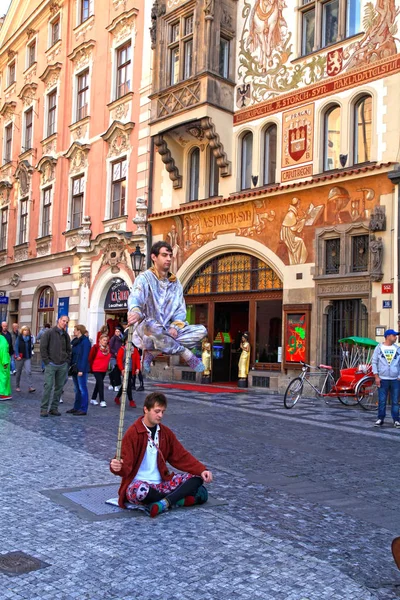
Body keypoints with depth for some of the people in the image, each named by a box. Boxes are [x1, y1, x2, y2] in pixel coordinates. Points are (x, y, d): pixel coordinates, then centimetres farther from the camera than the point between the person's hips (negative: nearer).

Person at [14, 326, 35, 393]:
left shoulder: (29, 338, 6)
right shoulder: (19, 338, -5)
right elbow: (16, 347, -6)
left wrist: (30, 354, 6)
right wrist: (17, 356, -12)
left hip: (27, 358, 2)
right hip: (20, 357, -2)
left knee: (29, 372, -10)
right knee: (19, 372, 8)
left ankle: (30, 387, -14)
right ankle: (17, 387, 22)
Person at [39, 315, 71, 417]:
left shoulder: (66, 335, 12)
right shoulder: (49, 332, -4)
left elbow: (69, 350, 20)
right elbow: (43, 347, -6)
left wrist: (67, 361, 7)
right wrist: (46, 361, -9)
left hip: (63, 365, 5)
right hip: (51, 364, -5)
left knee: (59, 387, 6)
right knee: (48, 386, -8)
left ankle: (54, 408, 14)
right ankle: (44, 408, -1)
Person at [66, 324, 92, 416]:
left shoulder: (85, 341, -12)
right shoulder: (75, 341, 15)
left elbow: (85, 357, -16)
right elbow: (72, 354, 15)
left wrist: (81, 370, -20)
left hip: (81, 369, -9)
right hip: (74, 368, 9)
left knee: (82, 389, -4)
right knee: (77, 389, 14)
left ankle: (83, 409, -1)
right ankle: (76, 407, 21)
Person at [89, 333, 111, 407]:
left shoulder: (108, 348, 4)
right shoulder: (96, 347, -12)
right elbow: (90, 358, -8)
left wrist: (107, 366, 12)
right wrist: (91, 367, -6)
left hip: (104, 370, 6)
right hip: (96, 369, -6)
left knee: (98, 383, 15)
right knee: (101, 383, -12)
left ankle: (93, 399, 28)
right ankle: (102, 401, -10)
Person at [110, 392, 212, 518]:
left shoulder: (165, 432, 8)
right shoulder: (133, 433, -11)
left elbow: (181, 456, 7)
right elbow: (126, 465, -17)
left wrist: (202, 470, -7)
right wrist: (117, 467, -41)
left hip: (162, 483, 6)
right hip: (139, 485, -6)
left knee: (197, 477, -9)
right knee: (139, 491, -40)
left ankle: (164, 502, -28)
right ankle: (180, 499, -20)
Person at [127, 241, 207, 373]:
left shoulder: (175, 283, 15)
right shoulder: (144, 278, -3)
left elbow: (181, 309, 10)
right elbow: (135, 299, -23)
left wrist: (175, 327, -12)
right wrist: (136, 312, -48)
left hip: (168, 331, 6)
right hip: (145, 331, -6)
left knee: (201, 330, -12)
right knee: (151, 326, -40)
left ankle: (153, 352, -17)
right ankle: (185, 353, -21)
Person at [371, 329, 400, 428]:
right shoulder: (379, 348, 2)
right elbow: (374, 362, 2)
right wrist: (376, 376, -5)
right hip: (382, 379, -1)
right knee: (382, 401, 2)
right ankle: (380, 419, 11)